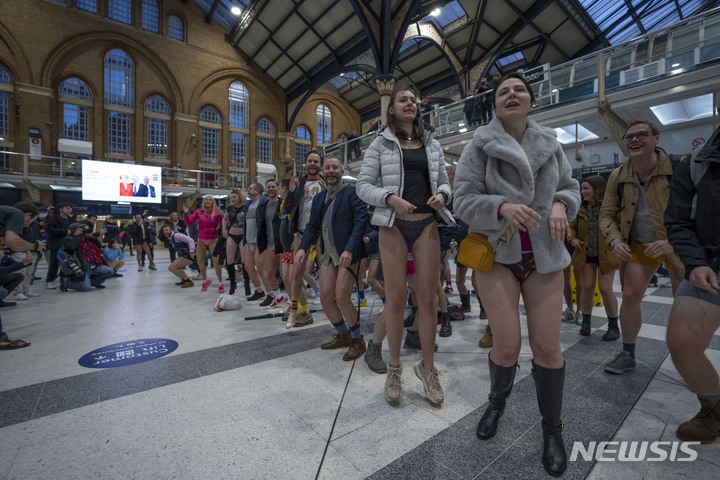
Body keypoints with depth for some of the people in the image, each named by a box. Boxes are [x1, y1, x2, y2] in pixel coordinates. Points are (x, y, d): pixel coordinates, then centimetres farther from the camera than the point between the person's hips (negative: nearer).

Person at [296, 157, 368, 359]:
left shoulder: (352, 193, -4)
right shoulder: (319, 198, 17)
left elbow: (361, 221, -13)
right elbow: (312, 226, 15)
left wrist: (349, 249, -24)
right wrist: (302, 247, -2)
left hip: (347, 254, -7)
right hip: (327, 254, 7)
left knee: (341, 297, -10)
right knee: (325, 297, 6)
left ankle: (358, 340, 13)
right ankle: (343, 335, 29)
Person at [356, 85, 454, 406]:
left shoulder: (432, 144, 16)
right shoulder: (380, 144, 7)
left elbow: (443, 182, 18)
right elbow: (363, 185, 0)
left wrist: (442, 195, -5)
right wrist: (390, 198, -17)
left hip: (427, 224, 3)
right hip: (393, 224, -2)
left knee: (428, 298, 2)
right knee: (396, 298, -1)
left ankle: (427, 366, 21)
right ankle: (394, 367, 19)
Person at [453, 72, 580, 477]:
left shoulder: (550, 144, 10)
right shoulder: (480, 147, -1)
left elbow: (570, 186, 17)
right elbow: (463, 200, -7)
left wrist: (561, 204, -7)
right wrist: (502, 207, -24)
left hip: (544, 254, 3)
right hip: (496, 253, -3)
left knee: (548, 345, 1)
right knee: (507, 344, -3)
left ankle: (553, 429, 26)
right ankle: (497, 403, 31)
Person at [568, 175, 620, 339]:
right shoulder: (580, 208, 3)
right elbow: (572, 226, 13)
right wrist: (572, 238, -5)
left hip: (606, 255, -3)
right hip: (586, 255, 3)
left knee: (606, 289, -3)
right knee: (587, 288, 4)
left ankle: (613, 326, 16)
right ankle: (585, 322, 20)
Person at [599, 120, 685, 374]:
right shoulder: (618, 176, -4)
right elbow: (607, 214, 2)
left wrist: (673, 241, -27)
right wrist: (615, 241, -14)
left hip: (677, 246, -2)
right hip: (638, 245, 3)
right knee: (629, 296, -3)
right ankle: (627, 355, 12)